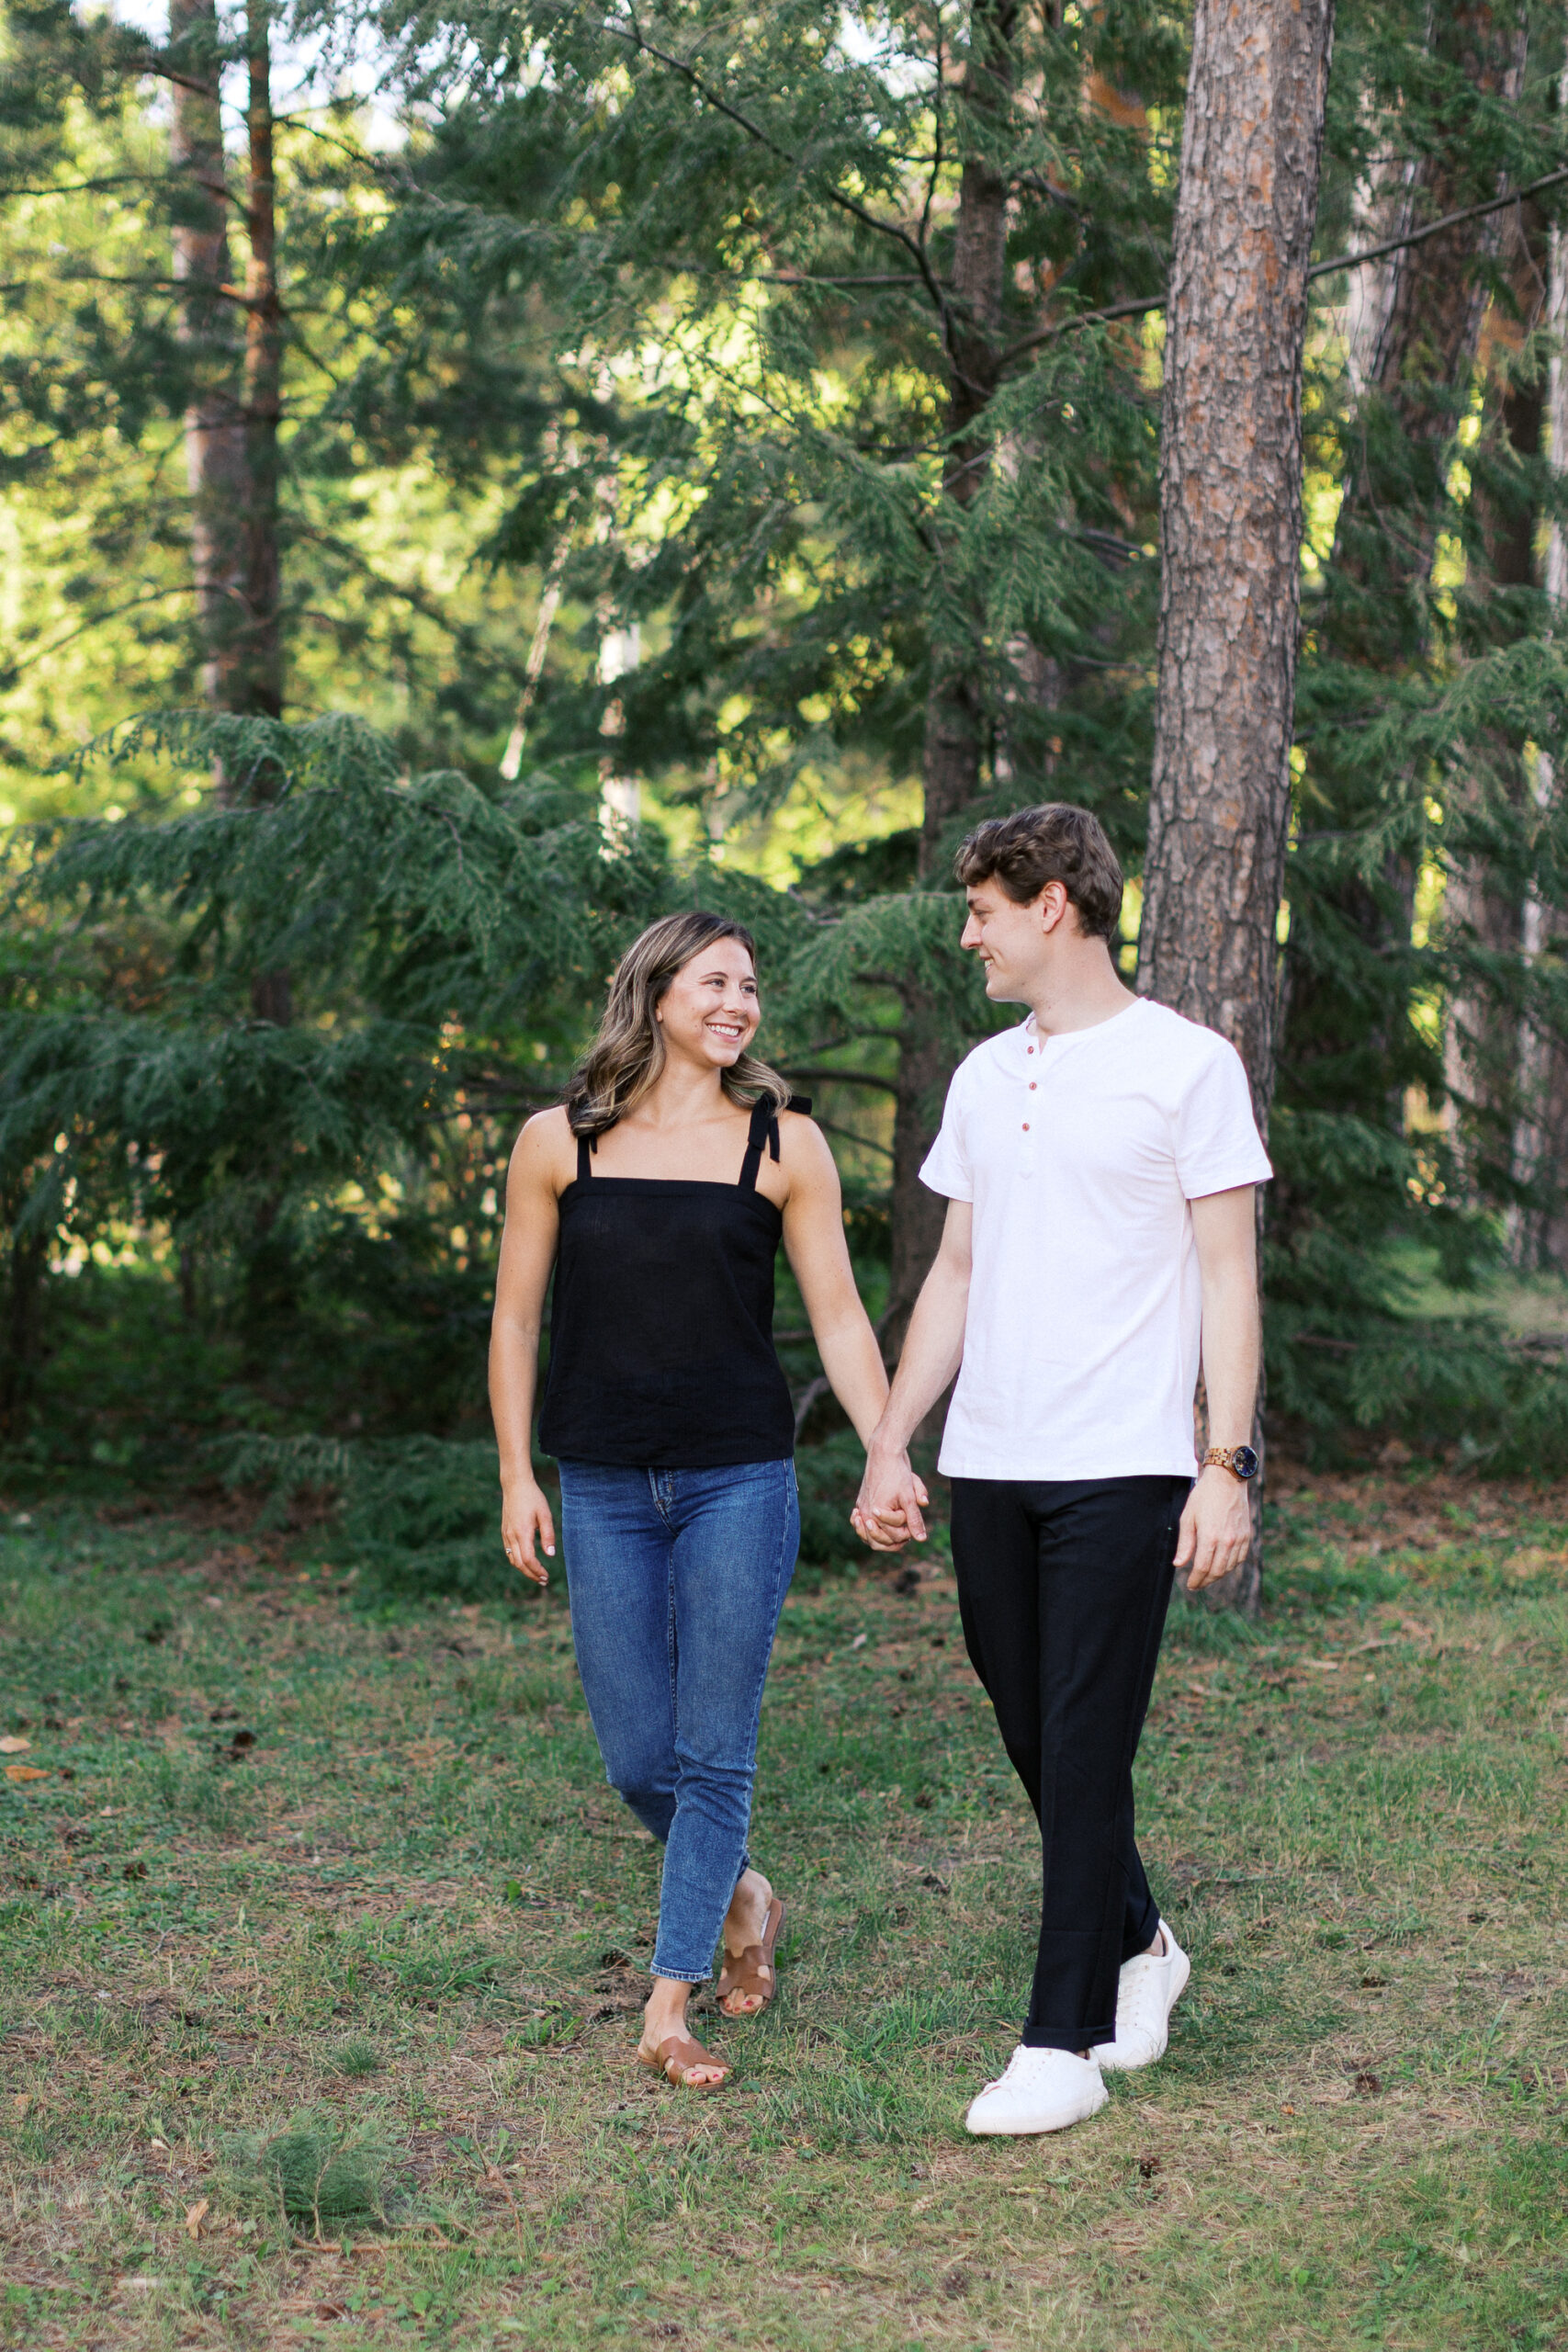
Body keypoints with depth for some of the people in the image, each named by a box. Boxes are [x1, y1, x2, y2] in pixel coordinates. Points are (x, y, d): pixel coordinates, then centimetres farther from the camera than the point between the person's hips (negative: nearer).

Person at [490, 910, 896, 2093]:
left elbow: (839, 1316, 3)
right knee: (638, 1760, 4)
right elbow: (517, 1320, 8)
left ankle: (669, 2007, 8)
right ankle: (743, 1898, 34)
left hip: (740, 1481, -1)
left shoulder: (784, 1143, 2)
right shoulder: (558, 1143, 3)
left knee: (713, 1752, -2)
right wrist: (517, 1478, 3)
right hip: (604, 1492, 1)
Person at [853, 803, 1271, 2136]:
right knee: (1034, 1741, 11)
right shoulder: (985, 1076, 15)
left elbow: (1229, 1278, -4)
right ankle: (1139, 1947, 32)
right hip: (987, 1471, 6)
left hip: (1121, 1469, -6)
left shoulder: (1186, 1064, -3)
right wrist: (890, 1447, 14)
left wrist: (1229, 1464, -12)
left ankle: (1063, 2046, 2)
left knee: (1086, 1750, -5)